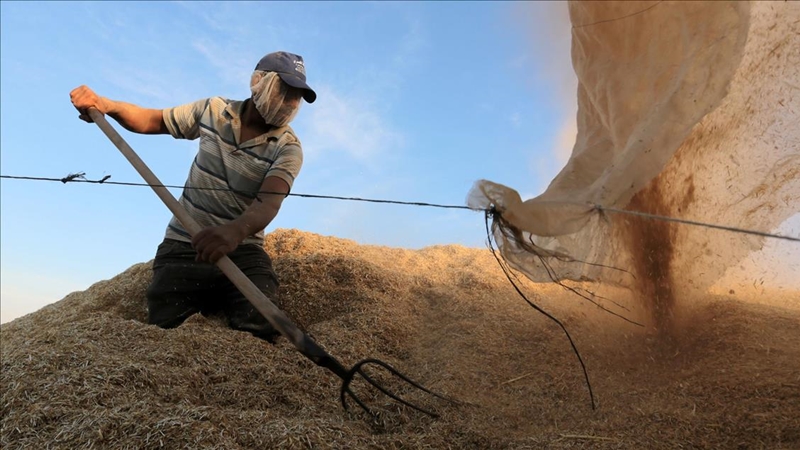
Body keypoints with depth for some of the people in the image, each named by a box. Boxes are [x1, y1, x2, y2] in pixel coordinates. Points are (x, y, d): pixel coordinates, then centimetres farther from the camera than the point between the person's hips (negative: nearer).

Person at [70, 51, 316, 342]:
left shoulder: (288, 148, -9)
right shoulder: (214, 110, 2)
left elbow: (269, 203, -26)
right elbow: (153, 121, 16)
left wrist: (237, 230, -48)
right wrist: (106, 105, -4)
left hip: (243, 252, -2)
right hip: (183, 246, 2)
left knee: (260, 333, -22)